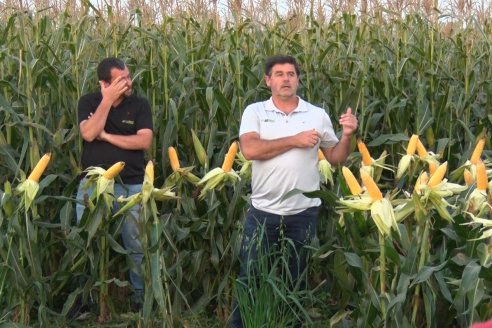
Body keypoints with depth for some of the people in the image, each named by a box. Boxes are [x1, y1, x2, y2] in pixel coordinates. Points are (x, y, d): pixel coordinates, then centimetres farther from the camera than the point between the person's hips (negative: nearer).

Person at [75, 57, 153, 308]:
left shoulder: (140, 105, 1)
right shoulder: (89, 102, 1)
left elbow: (145, 141, -11)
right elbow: (89, 133, -17)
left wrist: (106, 136, -11)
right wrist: (108, 99, -15)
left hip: (132, 185, 0)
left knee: (138, 245, 4)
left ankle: (141, 292, 19)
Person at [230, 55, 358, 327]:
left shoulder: (318, 115, 4)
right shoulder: (255, 112, -1)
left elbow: (335, 158, 9)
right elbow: (250, 150, -18)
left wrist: (347, 136, -10)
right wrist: (294, 140, -16)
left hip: (303, 213, 2)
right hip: (263, 211, -1)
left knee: (295, 281, 15)